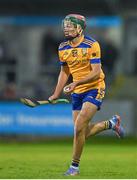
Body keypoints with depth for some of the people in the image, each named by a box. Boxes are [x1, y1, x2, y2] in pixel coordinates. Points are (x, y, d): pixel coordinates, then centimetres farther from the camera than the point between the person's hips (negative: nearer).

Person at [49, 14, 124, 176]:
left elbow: (96, 73, -22)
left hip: (94, 89, -7)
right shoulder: (63, 48, 3)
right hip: (77, 92, 7)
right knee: (83, 133, 5)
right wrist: (56, 94, 7)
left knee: (79, 127, -19)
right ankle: (111, 123, 31)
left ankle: (75, 166, -6)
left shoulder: (92, 45, -16)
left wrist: (76, 83, -33)